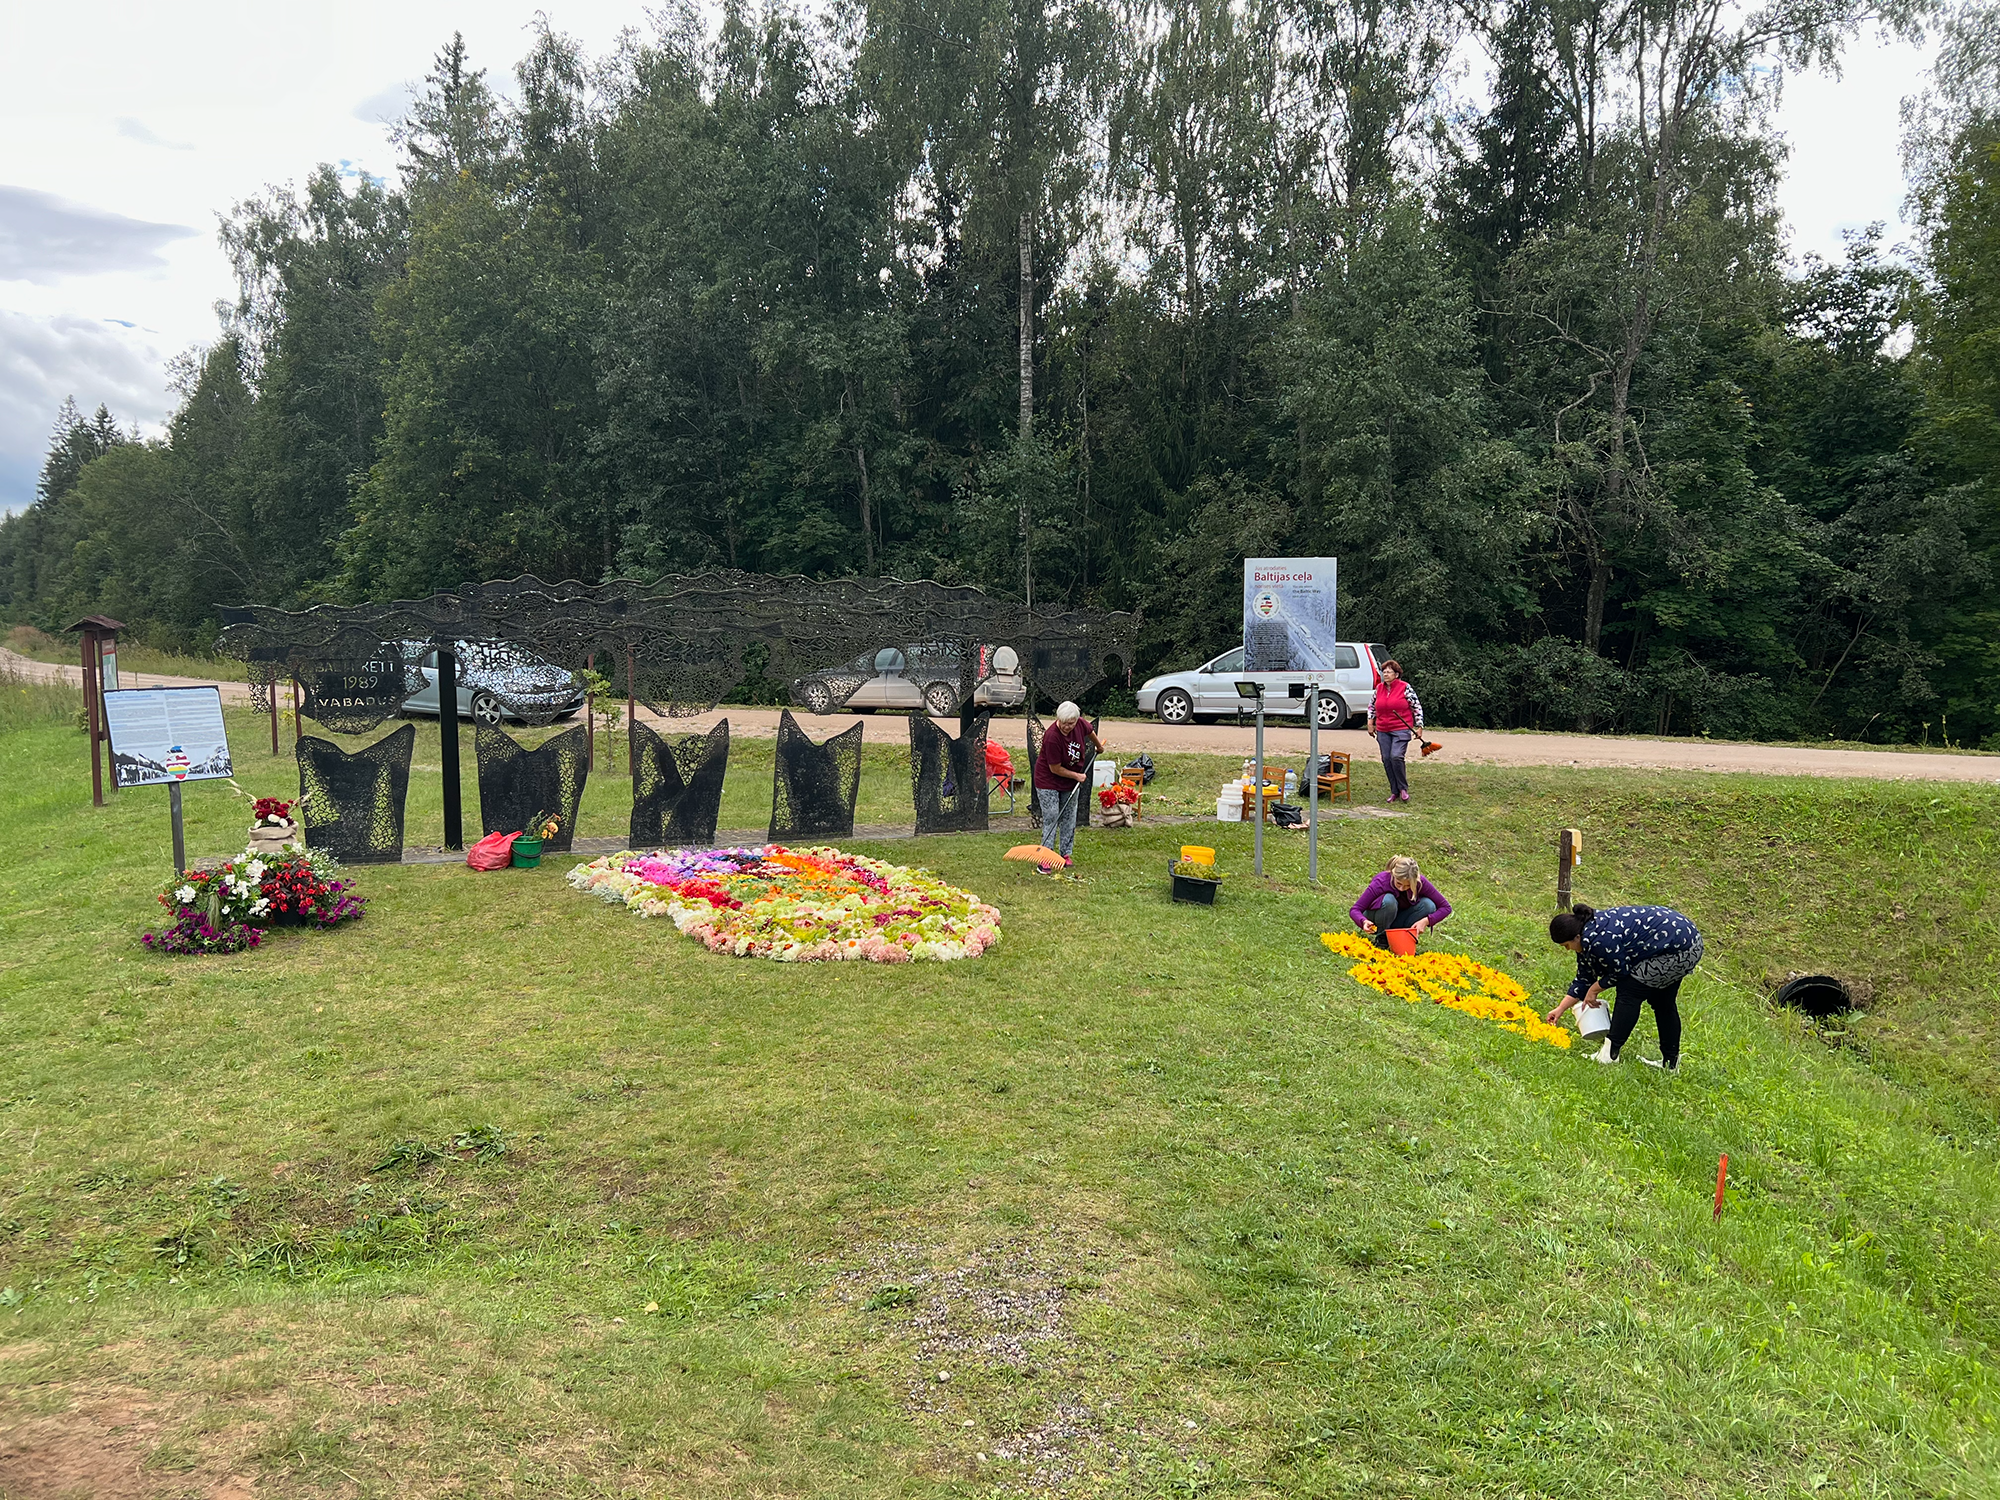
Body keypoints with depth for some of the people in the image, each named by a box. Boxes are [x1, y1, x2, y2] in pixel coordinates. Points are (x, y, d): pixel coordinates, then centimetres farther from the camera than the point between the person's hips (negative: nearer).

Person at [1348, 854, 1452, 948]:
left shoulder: (1420, 882, -22)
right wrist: (1364, 921, -49)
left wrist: (1426, 921, -32)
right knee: (1389, 901, -35)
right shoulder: (1380, 882, -29)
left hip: (1397, 922, 3)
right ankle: (1381, 939, -12)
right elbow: (1354, 910, -27)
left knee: (1428, 905, -23)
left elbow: (1446, 907, -16)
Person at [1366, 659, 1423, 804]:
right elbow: (1372, 706, 22)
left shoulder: (1405, 687, -5)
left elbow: (1417, 707, 0)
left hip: (1401, 730, -5)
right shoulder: (1379, 688, 8)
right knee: (1386, 759, 3)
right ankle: (1394, 792, 13)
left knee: (1396, 756, -19)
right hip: (1383, 731, 5)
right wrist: (1370, 722, 14)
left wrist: (1419, 726, -2)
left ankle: (1403, 788, -2)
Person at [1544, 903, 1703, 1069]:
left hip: (1680, 950, -10)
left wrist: (1594, 989, 3)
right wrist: (1560, 1009, 15)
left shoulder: (1599, 940, -24)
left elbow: (1620, 973, -11)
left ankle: (1611, 1052, -2)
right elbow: (1583, 979, 15)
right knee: (1662, 1001, 18)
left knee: (1629, 990, -6)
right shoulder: (1589, 935, 8)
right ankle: (1671, 1062, 26)